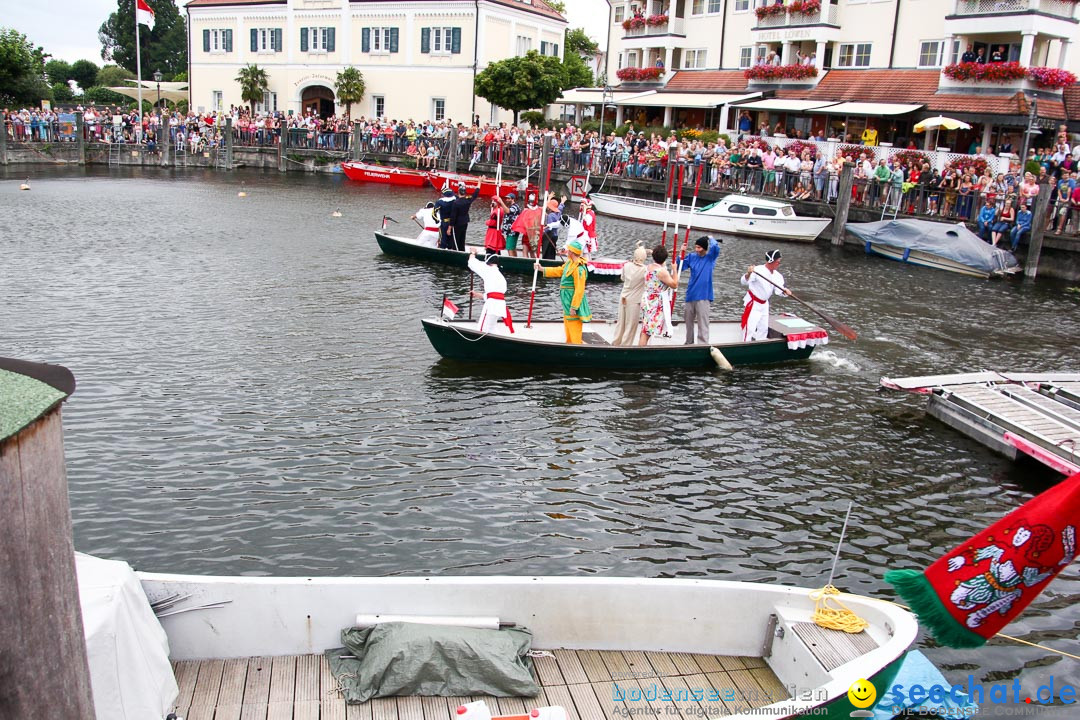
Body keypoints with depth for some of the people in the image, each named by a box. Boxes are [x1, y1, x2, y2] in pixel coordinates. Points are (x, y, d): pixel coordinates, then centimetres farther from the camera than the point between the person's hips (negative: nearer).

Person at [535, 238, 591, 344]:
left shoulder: (579, 269, -25)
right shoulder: (569, 263, 5)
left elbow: (579, 290, -25)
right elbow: (559, 271, 23)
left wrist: (574, 307, -24)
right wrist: (542, 269, 24)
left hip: (574, 300, -11)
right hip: (567, 300, 11)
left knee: (573, 325, -5)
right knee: (567, 323, 24)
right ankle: (569, 343, 39)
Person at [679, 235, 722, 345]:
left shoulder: (710, 257, -3)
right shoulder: (692, 256, 8)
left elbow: (716, 247, -24)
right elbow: (679, 267, 6)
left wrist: (710, 238, -5)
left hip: (703, 296, -5)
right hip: (690, 295, 5)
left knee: (702, 325, -9)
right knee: (689, 322, 17)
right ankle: (689, 344, 33)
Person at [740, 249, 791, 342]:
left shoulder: (777, 275, -1)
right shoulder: (758, 270, -23)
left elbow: (778, 290, -6)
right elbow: (744, 282, -29)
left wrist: (784, 291, -29)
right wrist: (748, 274, -50)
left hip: (764, 304, 8)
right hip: (752, 303, -8)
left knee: (763, 328, 18)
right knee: (750, 327, -11)